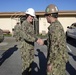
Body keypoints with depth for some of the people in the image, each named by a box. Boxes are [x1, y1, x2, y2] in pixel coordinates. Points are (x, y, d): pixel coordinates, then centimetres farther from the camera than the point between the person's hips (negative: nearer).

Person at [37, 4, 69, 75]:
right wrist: (44, 42, 21)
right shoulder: (58, 25, 9)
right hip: (60, 57, 10)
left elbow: (55, 46, -27)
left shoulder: (54, 27, -24)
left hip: (56, 59, -10)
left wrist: (50, 63, -20)